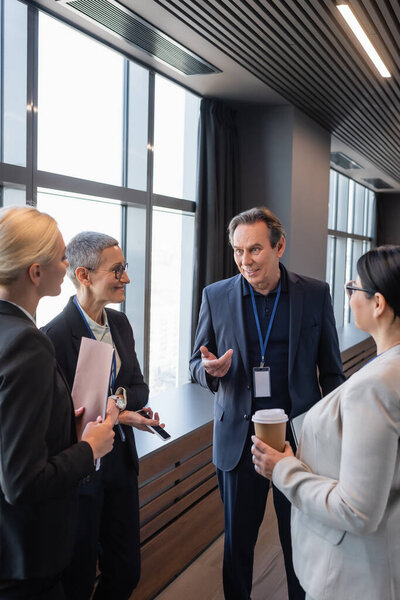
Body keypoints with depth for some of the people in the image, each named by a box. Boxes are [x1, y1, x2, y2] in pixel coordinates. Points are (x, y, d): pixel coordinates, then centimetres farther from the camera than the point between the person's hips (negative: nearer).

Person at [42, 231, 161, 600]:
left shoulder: (120, 323, 3)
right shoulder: (54, 337, -21)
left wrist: (120, 397, -15)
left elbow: (140, 388, 5)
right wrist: (113, 416, -27)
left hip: (121, 462, 7)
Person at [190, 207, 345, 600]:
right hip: (239, 439, 1)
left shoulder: (316, 294, -2)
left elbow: (331, 371, 4)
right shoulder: (216, 296, -1)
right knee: (237, 541, 15)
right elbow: (197, 363, 6)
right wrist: (211, 369, -17)